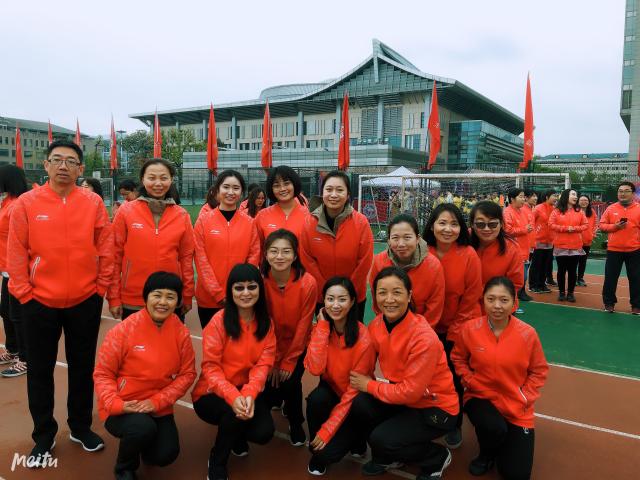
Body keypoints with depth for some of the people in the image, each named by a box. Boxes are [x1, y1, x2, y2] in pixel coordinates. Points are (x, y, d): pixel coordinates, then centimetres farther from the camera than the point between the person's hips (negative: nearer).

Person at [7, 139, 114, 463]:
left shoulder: (93, 202, -1)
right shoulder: (26, 203, -4)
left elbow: (106, 249, 1)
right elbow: (16, 253, -2)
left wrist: (101, 288, -1)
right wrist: (24, 293, -5)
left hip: (85, 301, 1)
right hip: (39, 302, 0)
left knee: (83, 367, 13)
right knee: (40, 370, 11)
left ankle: (81, 427, 31)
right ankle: (44, 435, 28)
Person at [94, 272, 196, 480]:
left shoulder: (182, 333, -7)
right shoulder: (123, 330, -15)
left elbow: (187, 374, -4)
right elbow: (102, 374, -8)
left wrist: (157, 401, -15)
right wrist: (115, 404, -23)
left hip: (158, 408, 3)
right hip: (122, 408, -3)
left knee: (165, 455, -14)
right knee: (143, 428, -31)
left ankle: (144, 443, 24)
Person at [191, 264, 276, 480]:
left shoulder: (266, 323, -2)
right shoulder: (219, 321, -16)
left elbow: (264, 364, -9)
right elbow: (210, 367, -17)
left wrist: (249, 394, -28)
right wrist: (233, 396, -33)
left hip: (247, 392, 4)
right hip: (212, 393, -4)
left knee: (264, 433, -20)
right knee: (235, 413, -34)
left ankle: (237, 436, 19)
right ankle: (217, 462, -2)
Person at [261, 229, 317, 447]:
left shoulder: (308, 283, -22)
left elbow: (303, 326, -14)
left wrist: (288, 362, -10)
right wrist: (271, 362, -9)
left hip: (297, 347, -1)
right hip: (269, 347, 1)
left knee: (290, 382, -20)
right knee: (267, 388, -11)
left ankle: (296, 423, 12)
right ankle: (277, 400, 28)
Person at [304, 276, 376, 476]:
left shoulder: (363, 338, -24)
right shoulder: (320, 326, -11)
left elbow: (355, 390, -20)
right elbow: (315, 369, -25)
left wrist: (327, 430, -19)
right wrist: (323, 325, -26)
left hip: (355, 403, -3)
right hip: (331, 390, 4)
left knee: (327, 452, -20)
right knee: (316, 399, -30)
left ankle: (355, 437, 13)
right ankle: (315, 448, -1)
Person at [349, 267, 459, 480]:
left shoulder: (424, 338, -29)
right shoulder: (376, 325, -9)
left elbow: (410, 392, -25)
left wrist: (370, 386, -15)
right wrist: (362, 383, -14)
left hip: (436, 408, -6)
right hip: (400, 397, 6)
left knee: (382, 439, -21)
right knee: (360, 404, -19)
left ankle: (437, 458, 8)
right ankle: (386, 456, 11)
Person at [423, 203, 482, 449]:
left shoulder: (469, 256, -17)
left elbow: (470, 301, -12)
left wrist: (453, 334, -9)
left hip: (459, 331, -2)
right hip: (428, 329, 2)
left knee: (454, 378, 11)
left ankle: (454, 425, 35)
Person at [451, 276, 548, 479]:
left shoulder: (527, 333, -15)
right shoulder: (470, 329, -13)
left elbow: (539, 371, -1)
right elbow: (458, 358, 4)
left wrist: (523, 398, -10)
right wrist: (471, 381, -9)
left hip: (517, 406, 1)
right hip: (481, 397, 0)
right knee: (494, 429, -34)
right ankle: (487, 454, 6)